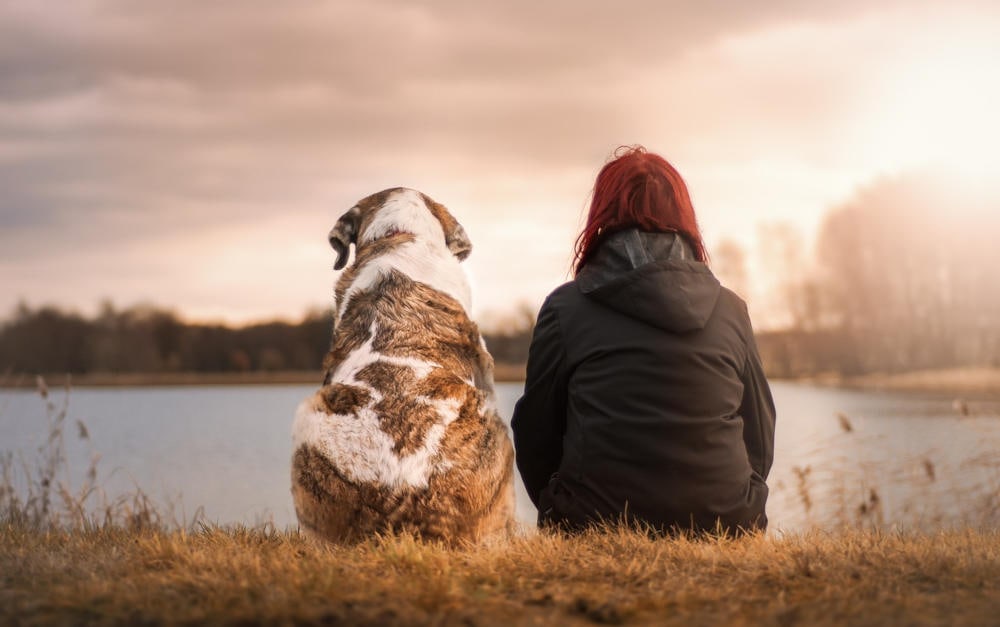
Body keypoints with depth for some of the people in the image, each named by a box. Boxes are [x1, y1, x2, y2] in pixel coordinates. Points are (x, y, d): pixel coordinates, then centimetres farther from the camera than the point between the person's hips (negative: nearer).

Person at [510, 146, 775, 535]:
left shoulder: (566, 308, 0)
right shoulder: (731, 310, 8)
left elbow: (535, 435, 6)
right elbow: (760, 441, 13)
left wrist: (564, 517, 22)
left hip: (598, 529, -3)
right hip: (724, 528, 3)